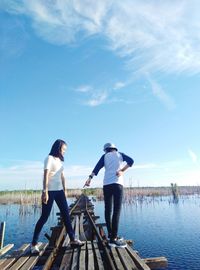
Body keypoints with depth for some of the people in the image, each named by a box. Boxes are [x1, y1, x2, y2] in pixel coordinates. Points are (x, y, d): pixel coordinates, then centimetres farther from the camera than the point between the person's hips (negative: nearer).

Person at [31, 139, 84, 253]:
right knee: (44, 216, -2)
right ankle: (34, 243, 12)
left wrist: (65, 190, 14)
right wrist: (45, 191, -22)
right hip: (50, 191, -7)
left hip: (59, 191, 7)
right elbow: (46, 175, -15)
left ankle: (73, 239, 13)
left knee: (66, 214, 6)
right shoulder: (49, 158, -6)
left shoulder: (60, 160, 17)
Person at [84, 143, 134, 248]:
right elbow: (131, 161, -1)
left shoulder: (105, 156, 15)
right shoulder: (120, 154, 15)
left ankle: (111, 234, 24)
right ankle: (113, 238, -9)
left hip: (106, 184, 3)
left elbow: (97, 167, 1)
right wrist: (122, 171, -1)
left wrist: (90, 178, -8)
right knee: (116, 211, -5)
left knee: (108, 210, 12)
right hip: (117, 184, -2)